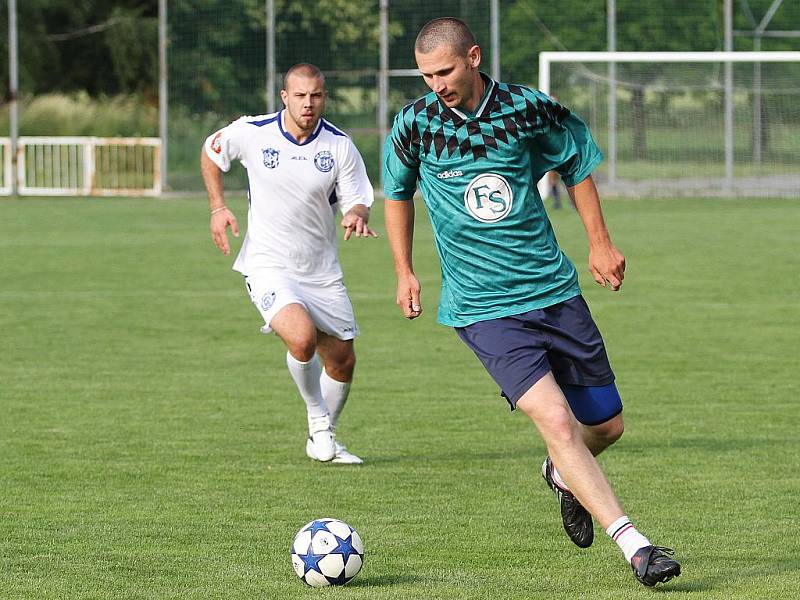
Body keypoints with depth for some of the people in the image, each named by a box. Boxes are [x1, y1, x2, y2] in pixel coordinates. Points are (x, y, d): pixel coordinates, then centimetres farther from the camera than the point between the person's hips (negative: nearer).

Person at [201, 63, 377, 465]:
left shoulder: (339, 145, -5)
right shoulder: (250, 133, -8)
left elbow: (357, 200, -1)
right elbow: (210, 153, 12)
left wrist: (356, 217, -25)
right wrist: (217, 208, 4)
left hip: (322, 272, 4)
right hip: (268, 266, -4)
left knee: (342, 362, 7)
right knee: (302, 337, -29)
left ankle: (323, 440, 32)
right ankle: (318, 418, -2)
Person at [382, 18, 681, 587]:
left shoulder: (526, 109, -5)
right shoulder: (415, 125, -6)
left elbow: (577, 161, 13)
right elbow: (398, 192, 13)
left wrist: (600, 242, 12)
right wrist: (405, 273, 14)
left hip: (555, 289, 3)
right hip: (485, 309, -3)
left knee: (606, 425, 9)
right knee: (556, 420, -20)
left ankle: (564, 476, 45)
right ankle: (635, 545, -21)